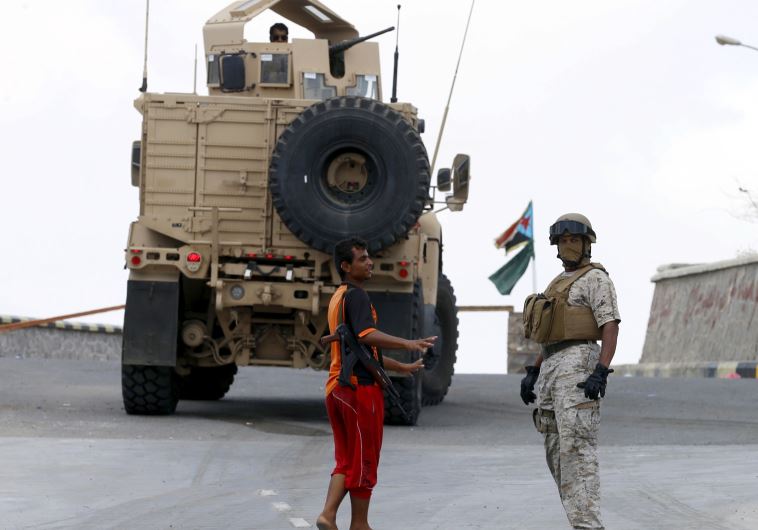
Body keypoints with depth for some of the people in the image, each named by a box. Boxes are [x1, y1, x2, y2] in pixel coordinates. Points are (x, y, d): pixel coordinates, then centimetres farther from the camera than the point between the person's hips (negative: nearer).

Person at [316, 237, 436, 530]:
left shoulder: (338, 297, 20)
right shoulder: (356, 295, -11)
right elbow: (367, 335, -30)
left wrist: (402, 367, 33)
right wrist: (408, 344, -41)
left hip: (337, 388, 9)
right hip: (361, 386, -9)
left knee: (345, 459, 11)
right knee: (364, 460, 2)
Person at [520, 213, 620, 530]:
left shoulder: (595, 279, -4)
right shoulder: (561, 283, 24)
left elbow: (610, 328, -13)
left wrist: (600, 372, -25)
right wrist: (533, 373, 18)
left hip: (579, 366, -10)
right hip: (551, 369, 10)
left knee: (577, 449, -18)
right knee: (556, 453, 8)